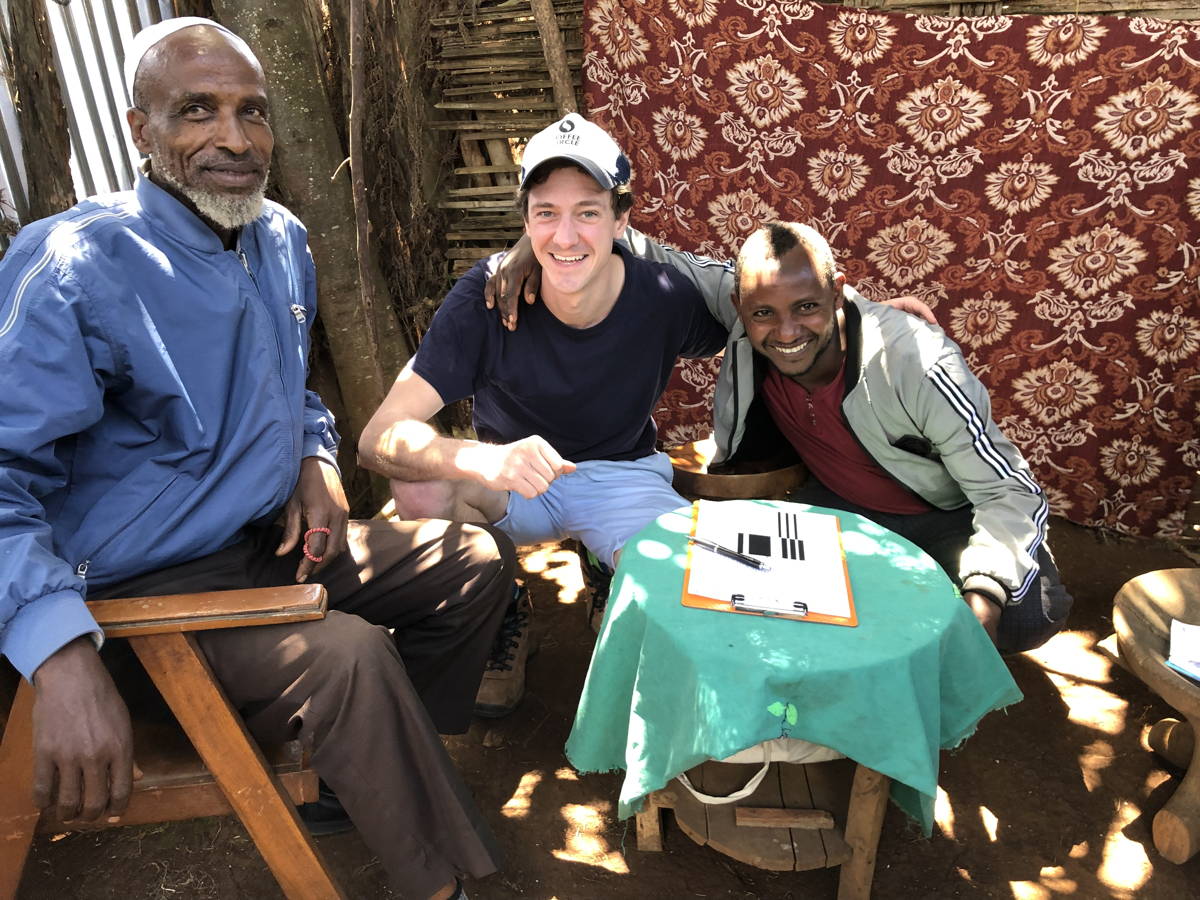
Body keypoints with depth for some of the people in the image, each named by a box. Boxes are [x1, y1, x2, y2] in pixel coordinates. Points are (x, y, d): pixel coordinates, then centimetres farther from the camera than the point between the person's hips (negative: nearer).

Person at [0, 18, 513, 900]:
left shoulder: (284, 241, 6)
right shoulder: (72, 266, -18)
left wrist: (314, 458, 1)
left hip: (277, 538, 8)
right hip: (153, 588, -7)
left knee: (481, 559, 5)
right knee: (351, 657, -32)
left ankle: (384, 776, 21)